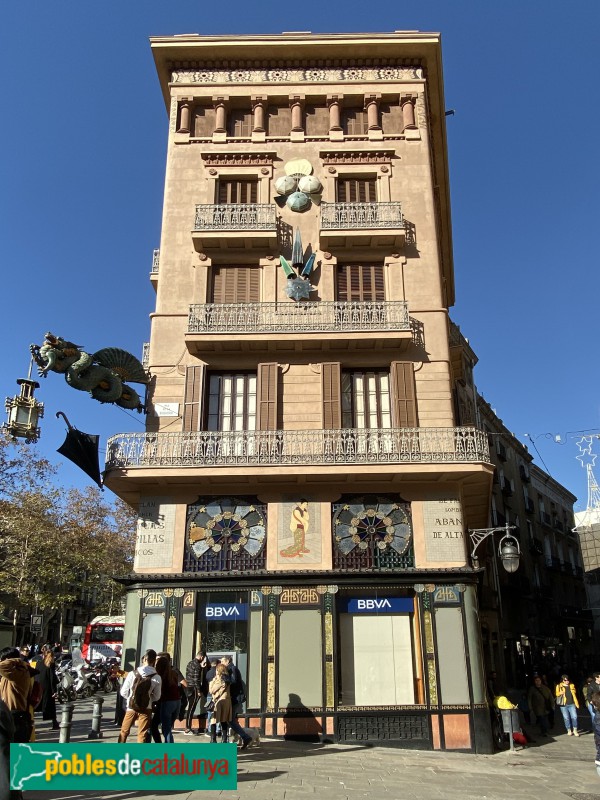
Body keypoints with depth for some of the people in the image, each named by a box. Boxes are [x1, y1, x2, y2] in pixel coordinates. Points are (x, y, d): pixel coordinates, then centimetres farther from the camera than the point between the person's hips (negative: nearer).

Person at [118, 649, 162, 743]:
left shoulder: (132, 674, -8)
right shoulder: (157, 677, -10)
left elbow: (123, 692, -1)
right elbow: (157, 697, -2)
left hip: (131, 707, 1)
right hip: (146, 708, -1)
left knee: (124, 732, 19)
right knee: (142, 735, 7)